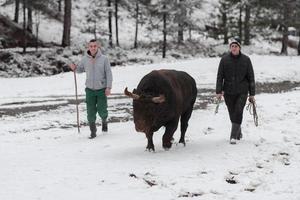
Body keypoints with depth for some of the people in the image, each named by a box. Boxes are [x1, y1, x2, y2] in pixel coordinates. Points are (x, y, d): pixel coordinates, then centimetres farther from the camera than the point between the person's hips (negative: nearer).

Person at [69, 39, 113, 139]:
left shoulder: (104, 59, -7)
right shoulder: (85, 59, -1)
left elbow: (109, 73, -5)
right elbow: (80, 69, 15)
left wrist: (108, 87, -10)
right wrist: (75, 68, -8)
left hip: (102, 89, -2)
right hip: (90, 89, 2)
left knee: (102, 110, 1)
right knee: (91, 112, 1)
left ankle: (104, 120, 35)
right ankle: (93, 131, 13)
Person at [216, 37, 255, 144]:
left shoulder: (246, 60, -1)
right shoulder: (224, 59, -1)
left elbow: (251, 77, 3)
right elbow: (219, 76, 1)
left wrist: (252, 94, 2)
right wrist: (218, 91, -7)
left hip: (242, 92, -1)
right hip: (228, 92, 1)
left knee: (238, 112, -13)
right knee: (232, 114, 9)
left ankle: (234, 136, -11)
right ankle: (238, 133, 31)